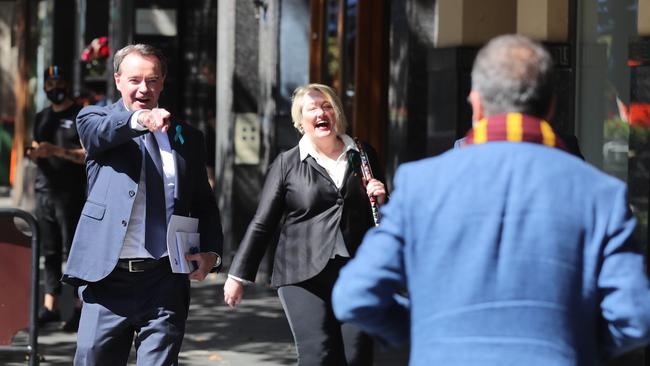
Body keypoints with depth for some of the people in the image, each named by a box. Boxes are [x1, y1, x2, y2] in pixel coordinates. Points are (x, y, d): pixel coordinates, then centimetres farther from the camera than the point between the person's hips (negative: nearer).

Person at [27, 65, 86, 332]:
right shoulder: (42, 118, 20)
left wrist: (57, 150, -20)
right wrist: (34, 154, 1)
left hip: (71, 194, -6)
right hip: (45, 192, 6)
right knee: (49, 252, 6)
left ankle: (79, 308, -5)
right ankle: (50, 306, 8)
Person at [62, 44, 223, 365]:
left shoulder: (186, 137, 14)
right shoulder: (95, 119, 7)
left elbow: (204, 203, 18)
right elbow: (102, 131, -18)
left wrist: (210, 251, -1)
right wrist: (139, 119, -40)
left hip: (166, 281, 2)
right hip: (108, 278, -2)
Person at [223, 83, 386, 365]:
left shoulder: (363, 156, 12)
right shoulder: (287, 164, 5)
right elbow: (262, 224, 6)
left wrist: (380, 202, -1)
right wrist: (238, 275, 5)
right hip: (304, 278, -2)